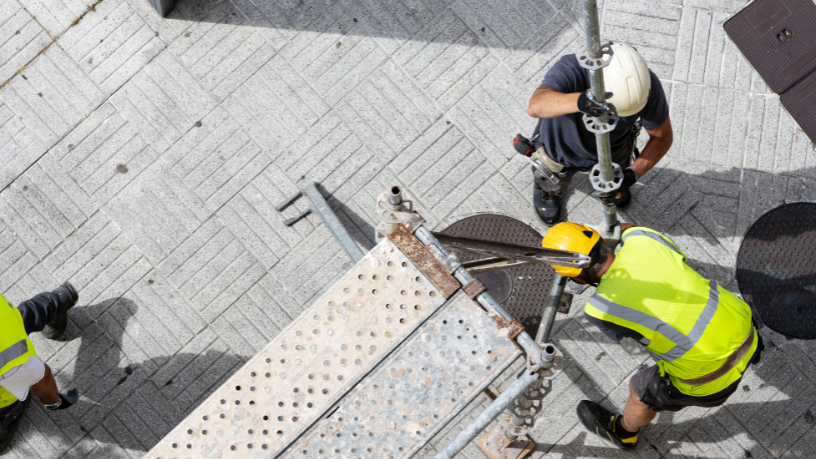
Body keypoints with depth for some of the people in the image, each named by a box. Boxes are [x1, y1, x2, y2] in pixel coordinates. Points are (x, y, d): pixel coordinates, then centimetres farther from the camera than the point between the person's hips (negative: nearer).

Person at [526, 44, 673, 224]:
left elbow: (663, 137, -21)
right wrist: (579, 102, -85)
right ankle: (545, 189, 61)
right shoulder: (571, 69, -45)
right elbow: (535, 106, -65)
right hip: (563, 146, -2)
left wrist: (634, 173, -37)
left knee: (617, 195, 28)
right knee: (553, 187, 26)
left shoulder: (645, 84, -36)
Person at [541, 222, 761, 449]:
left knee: (642, 391, 26)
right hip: (744, 328, 5)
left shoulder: (598, 310, -19)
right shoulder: (640, 237, -10)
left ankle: (623, 431, 59)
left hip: (710, 377, -4)